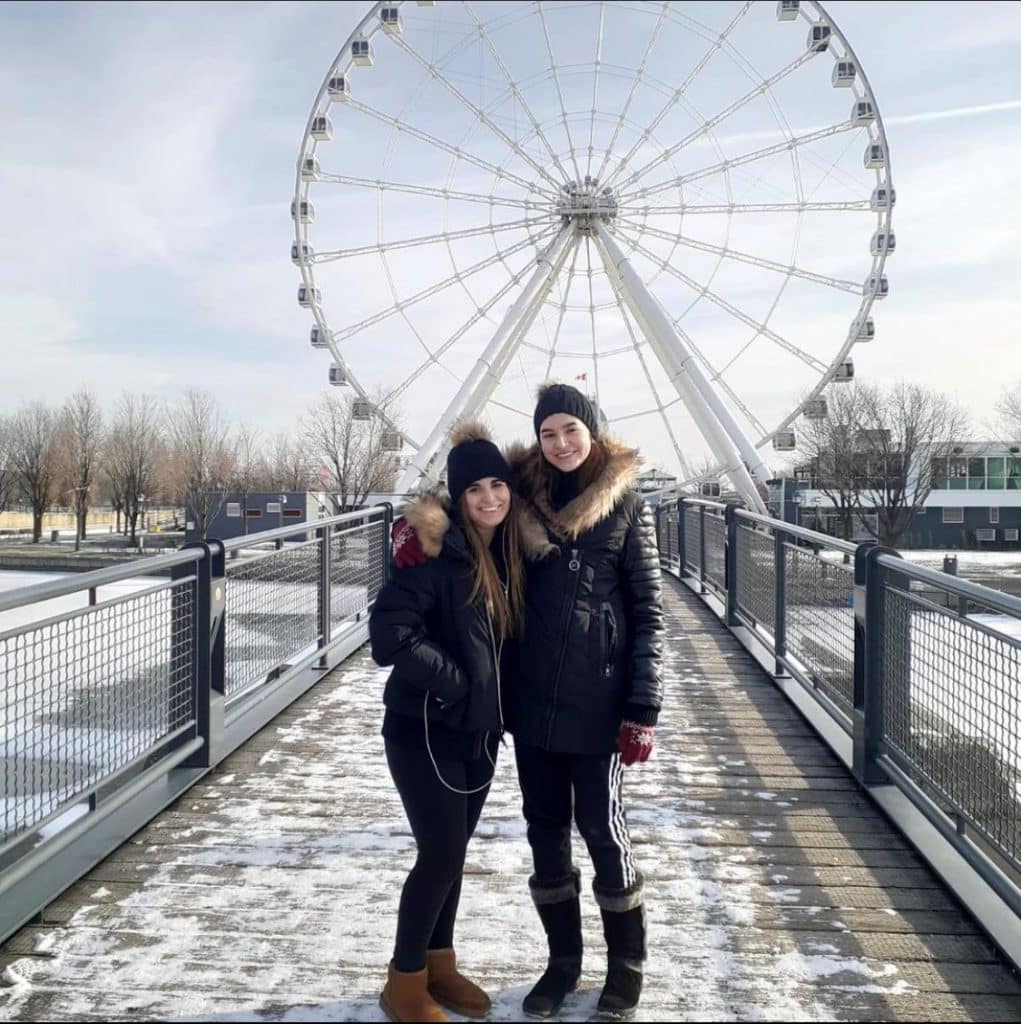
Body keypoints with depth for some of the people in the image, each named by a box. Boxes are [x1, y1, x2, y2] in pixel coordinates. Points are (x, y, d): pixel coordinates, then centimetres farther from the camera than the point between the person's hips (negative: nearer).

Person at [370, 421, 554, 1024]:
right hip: (426, 731, -7)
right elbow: (389, 632, -27)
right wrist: (452, 679, -20)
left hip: (481, 730, 7)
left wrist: (494, 700, 5)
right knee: (441, 855, -2)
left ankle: (439, 962, 34)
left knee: (452, 852, 17)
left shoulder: (511, 551, 4)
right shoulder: (438, 552, -18)